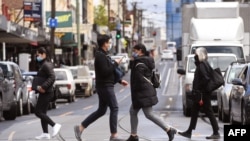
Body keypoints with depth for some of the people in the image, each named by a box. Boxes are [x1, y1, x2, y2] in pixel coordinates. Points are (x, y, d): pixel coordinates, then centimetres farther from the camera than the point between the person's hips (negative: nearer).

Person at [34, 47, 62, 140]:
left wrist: (43, 87, -29)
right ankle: (45, 134, 11)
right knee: (42, 112, 10)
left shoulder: (46, 65, -14)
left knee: (38, 112, -10)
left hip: (46, 93, -10)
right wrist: (37, 86, 8)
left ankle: (55, 125, -10)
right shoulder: (42, 65, 16)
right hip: (44, 93, 10)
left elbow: (52, 77, -23)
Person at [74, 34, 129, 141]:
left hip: (104, 86, 10)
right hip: (105, 87, -10)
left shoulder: (103, 55, 18)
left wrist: (120, 81, 20)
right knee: (114, 108, -6)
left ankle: (80, 128, 14)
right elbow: (105, 72, -24)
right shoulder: (101, 56, -15)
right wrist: (115, 64, -14)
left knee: (101, 110, 13)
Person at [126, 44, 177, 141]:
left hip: (143, 93, -11)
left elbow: (139, 78, -23)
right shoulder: (146, 61, 13)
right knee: (133, 111, 13)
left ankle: (169, 130, -4)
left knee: (149, 115, -6)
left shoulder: (139, 63, -18)